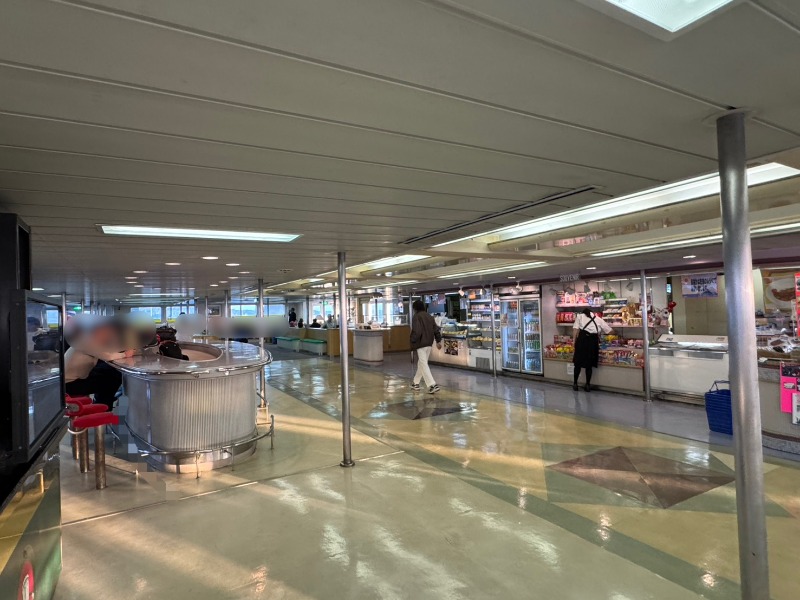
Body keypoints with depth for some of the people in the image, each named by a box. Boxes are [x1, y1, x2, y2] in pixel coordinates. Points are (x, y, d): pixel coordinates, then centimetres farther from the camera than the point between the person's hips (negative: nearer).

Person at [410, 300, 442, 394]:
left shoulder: (416, 317, -13)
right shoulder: (429, 317, 11)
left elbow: (416, 331, -20)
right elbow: (436, 329, 12)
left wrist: (412, 341, -10)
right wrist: (438, 341, 16)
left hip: (421, 344, -8)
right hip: (429, 344, 8)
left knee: (423, 365, -6)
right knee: (421, 364, 19)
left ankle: (432, 385, -14)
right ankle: (416, 383, 30)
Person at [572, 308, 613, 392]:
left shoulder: (580, 316, 16)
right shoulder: (598, 318, 21)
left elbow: (576, 330, 1)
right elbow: (610, 330, 21)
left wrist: (575, 341, 3)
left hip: (583, 338, -1)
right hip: (593, 340, 1)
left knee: (578, 363, 9)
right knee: (589, 364, 11)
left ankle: (575, 383, 14)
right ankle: (588, 385, 16)